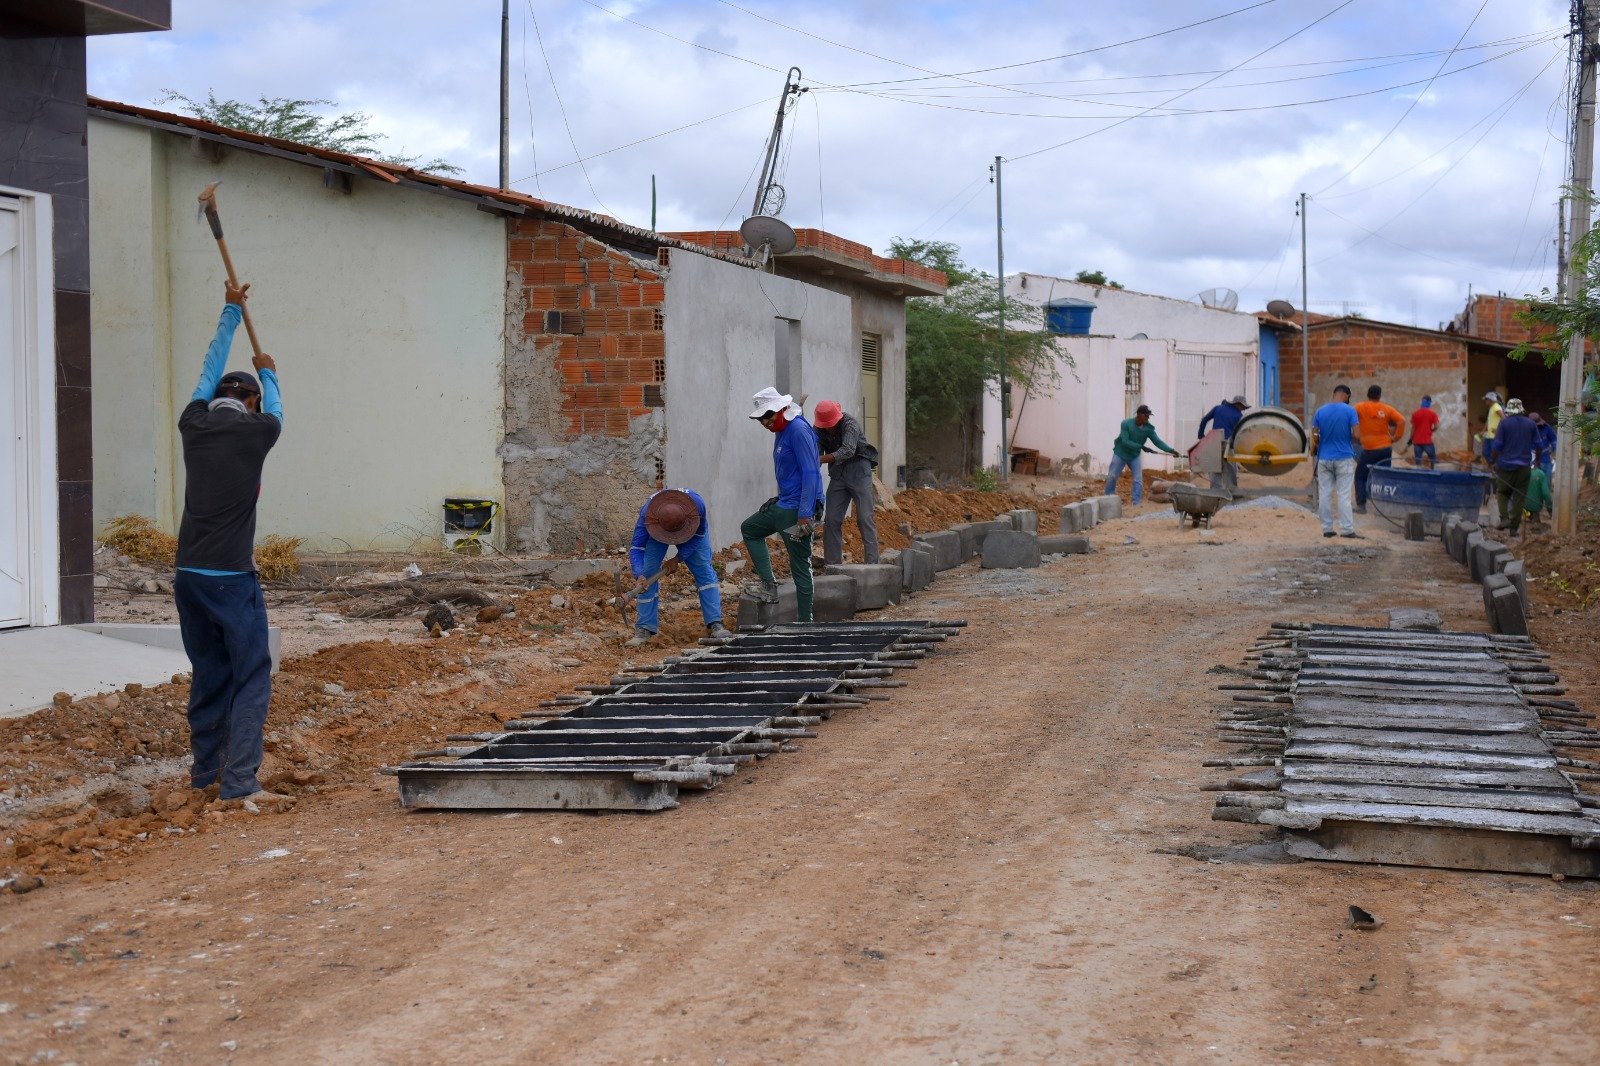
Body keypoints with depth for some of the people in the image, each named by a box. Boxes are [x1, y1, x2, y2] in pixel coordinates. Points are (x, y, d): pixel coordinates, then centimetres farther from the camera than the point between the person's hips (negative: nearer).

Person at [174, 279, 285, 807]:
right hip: (232, 578, -6)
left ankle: (206, 770, 24)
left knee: (208, 676, 16)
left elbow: (210, 369, 24)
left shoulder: (193, 423, 7)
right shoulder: (256, 431, -4)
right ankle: (239, 781, -10)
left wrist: (231, 311, 36)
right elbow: (275, 409, 20)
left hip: (189, 575, 6)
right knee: (252, 677, -3)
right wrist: (267, 373, 41)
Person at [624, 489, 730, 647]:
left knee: (704, 571, -11)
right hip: (655, 533, -1)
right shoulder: (646, 514, -42)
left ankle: (715, 624, -10)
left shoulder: (697, 504, -40)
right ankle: (645, 629, -8)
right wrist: (639, 576, -53)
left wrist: (678, 559, -25)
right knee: (648, 576, -14)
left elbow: (699, 536, -21)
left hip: (692, 531, 1)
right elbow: (637, 548, -37)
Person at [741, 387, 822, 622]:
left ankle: (805, 621, 1)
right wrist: (780, 498, 20)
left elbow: (811, 474, -23)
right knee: (749, 528, 20)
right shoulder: (781, 431, 12)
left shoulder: (798, 430, -18)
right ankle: (768, 586, 14)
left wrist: (804, 516, -26)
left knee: (800, 567, -5)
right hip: (783, 505, 11)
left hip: (796, 510, -11)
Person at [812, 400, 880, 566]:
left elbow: (848, 450, -35)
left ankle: (872, 563, -9)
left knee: (865, 518, -10)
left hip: (858, 471, -5)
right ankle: (832, 563, 6)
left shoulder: (849, 423, -20)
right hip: (837, 475, 5)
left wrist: (820, 459, -44)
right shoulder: (819, 428, -2)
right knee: (831, 520, 0)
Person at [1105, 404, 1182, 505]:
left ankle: (1136, 503, 0)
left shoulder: (1149, 428, -14)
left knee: (1138, 480, -5)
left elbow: (1158, 441, -16)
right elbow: (1125, 442, -29)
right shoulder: (1126, 424, -23)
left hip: (1135, 456, 3)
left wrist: (1171, 450, -29)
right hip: (1120, 453, -3)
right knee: (1111, 477, 3)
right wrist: (1141, 446, -34)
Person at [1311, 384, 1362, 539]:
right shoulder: (1350, 411, -9)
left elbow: (1314, 437, 2)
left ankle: (1327, 529, 9)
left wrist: (1314, 452, 17)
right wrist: (1348, 437, 8)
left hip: (1324, 458, 3)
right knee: (1344, 495, 0)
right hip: (1344, 458, -2)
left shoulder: (1320, 411, 0)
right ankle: (1347, 529, -1)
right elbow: (1357, 435, -14)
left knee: (1324, 494, 7)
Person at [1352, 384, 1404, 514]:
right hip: (1386, 448, 3)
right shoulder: (1387, 409, 3)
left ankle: (1361, 505, -2)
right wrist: (1396, 437, 0)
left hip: (1370, 449, -3)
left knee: (1360, 477, 7)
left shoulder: (1361, 407, -3)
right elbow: (1402, 421, -7)